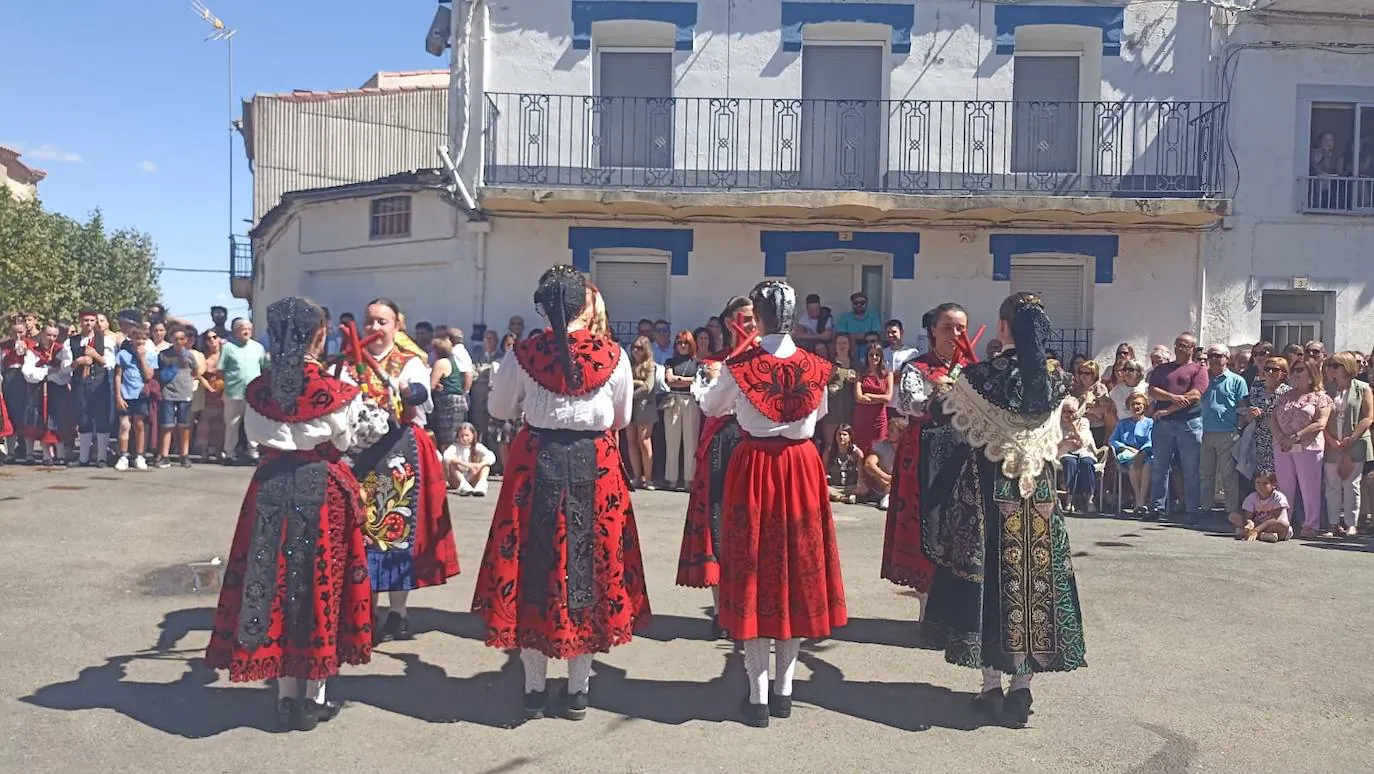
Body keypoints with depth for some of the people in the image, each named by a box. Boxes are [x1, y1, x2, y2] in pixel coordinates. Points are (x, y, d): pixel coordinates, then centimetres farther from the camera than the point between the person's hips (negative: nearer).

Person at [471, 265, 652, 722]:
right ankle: (577, 690, 18)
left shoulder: (523, 355, -6)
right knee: (588, 563, 10)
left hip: (536, 465, 0)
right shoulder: (613, 355, -6)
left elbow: (499, 409, 9)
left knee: (532, 564, 9)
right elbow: (622, 419, 7)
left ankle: (534, 688, 18)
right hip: (596, 468, 0)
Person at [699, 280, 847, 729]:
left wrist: (714, 379, 28)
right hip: (802, 468, 3)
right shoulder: (815, 368, -3)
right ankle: (784, 690, 20)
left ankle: (759, 697, 8)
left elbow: (711, 409, 8)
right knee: (799, 567, 12)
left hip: (754, 469, -2)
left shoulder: (738, 368, -11)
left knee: (755, 568, 5)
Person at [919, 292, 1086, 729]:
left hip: (989, 492, -4)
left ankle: (992, 688, 11)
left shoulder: (982, 377, -13)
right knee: (1034, 578, 10)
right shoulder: (1055, 381, -1)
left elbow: (938, 411, 2)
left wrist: (951, 388, 23)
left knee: (990, 581, 5)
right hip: (1038, 493, 4)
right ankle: (1022, 687, 17)